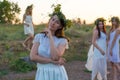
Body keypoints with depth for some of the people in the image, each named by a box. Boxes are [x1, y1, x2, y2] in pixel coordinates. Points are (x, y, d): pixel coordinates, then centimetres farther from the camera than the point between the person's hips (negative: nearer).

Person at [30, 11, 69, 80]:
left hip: (57, 74, -1)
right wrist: (52, 61, -15)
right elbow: (33, 56, -9)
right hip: (42, 74, 1)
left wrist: (50, 37, -16)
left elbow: (55, 57, -21)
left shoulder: (63, 40, -5)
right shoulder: (39, 36, 0)